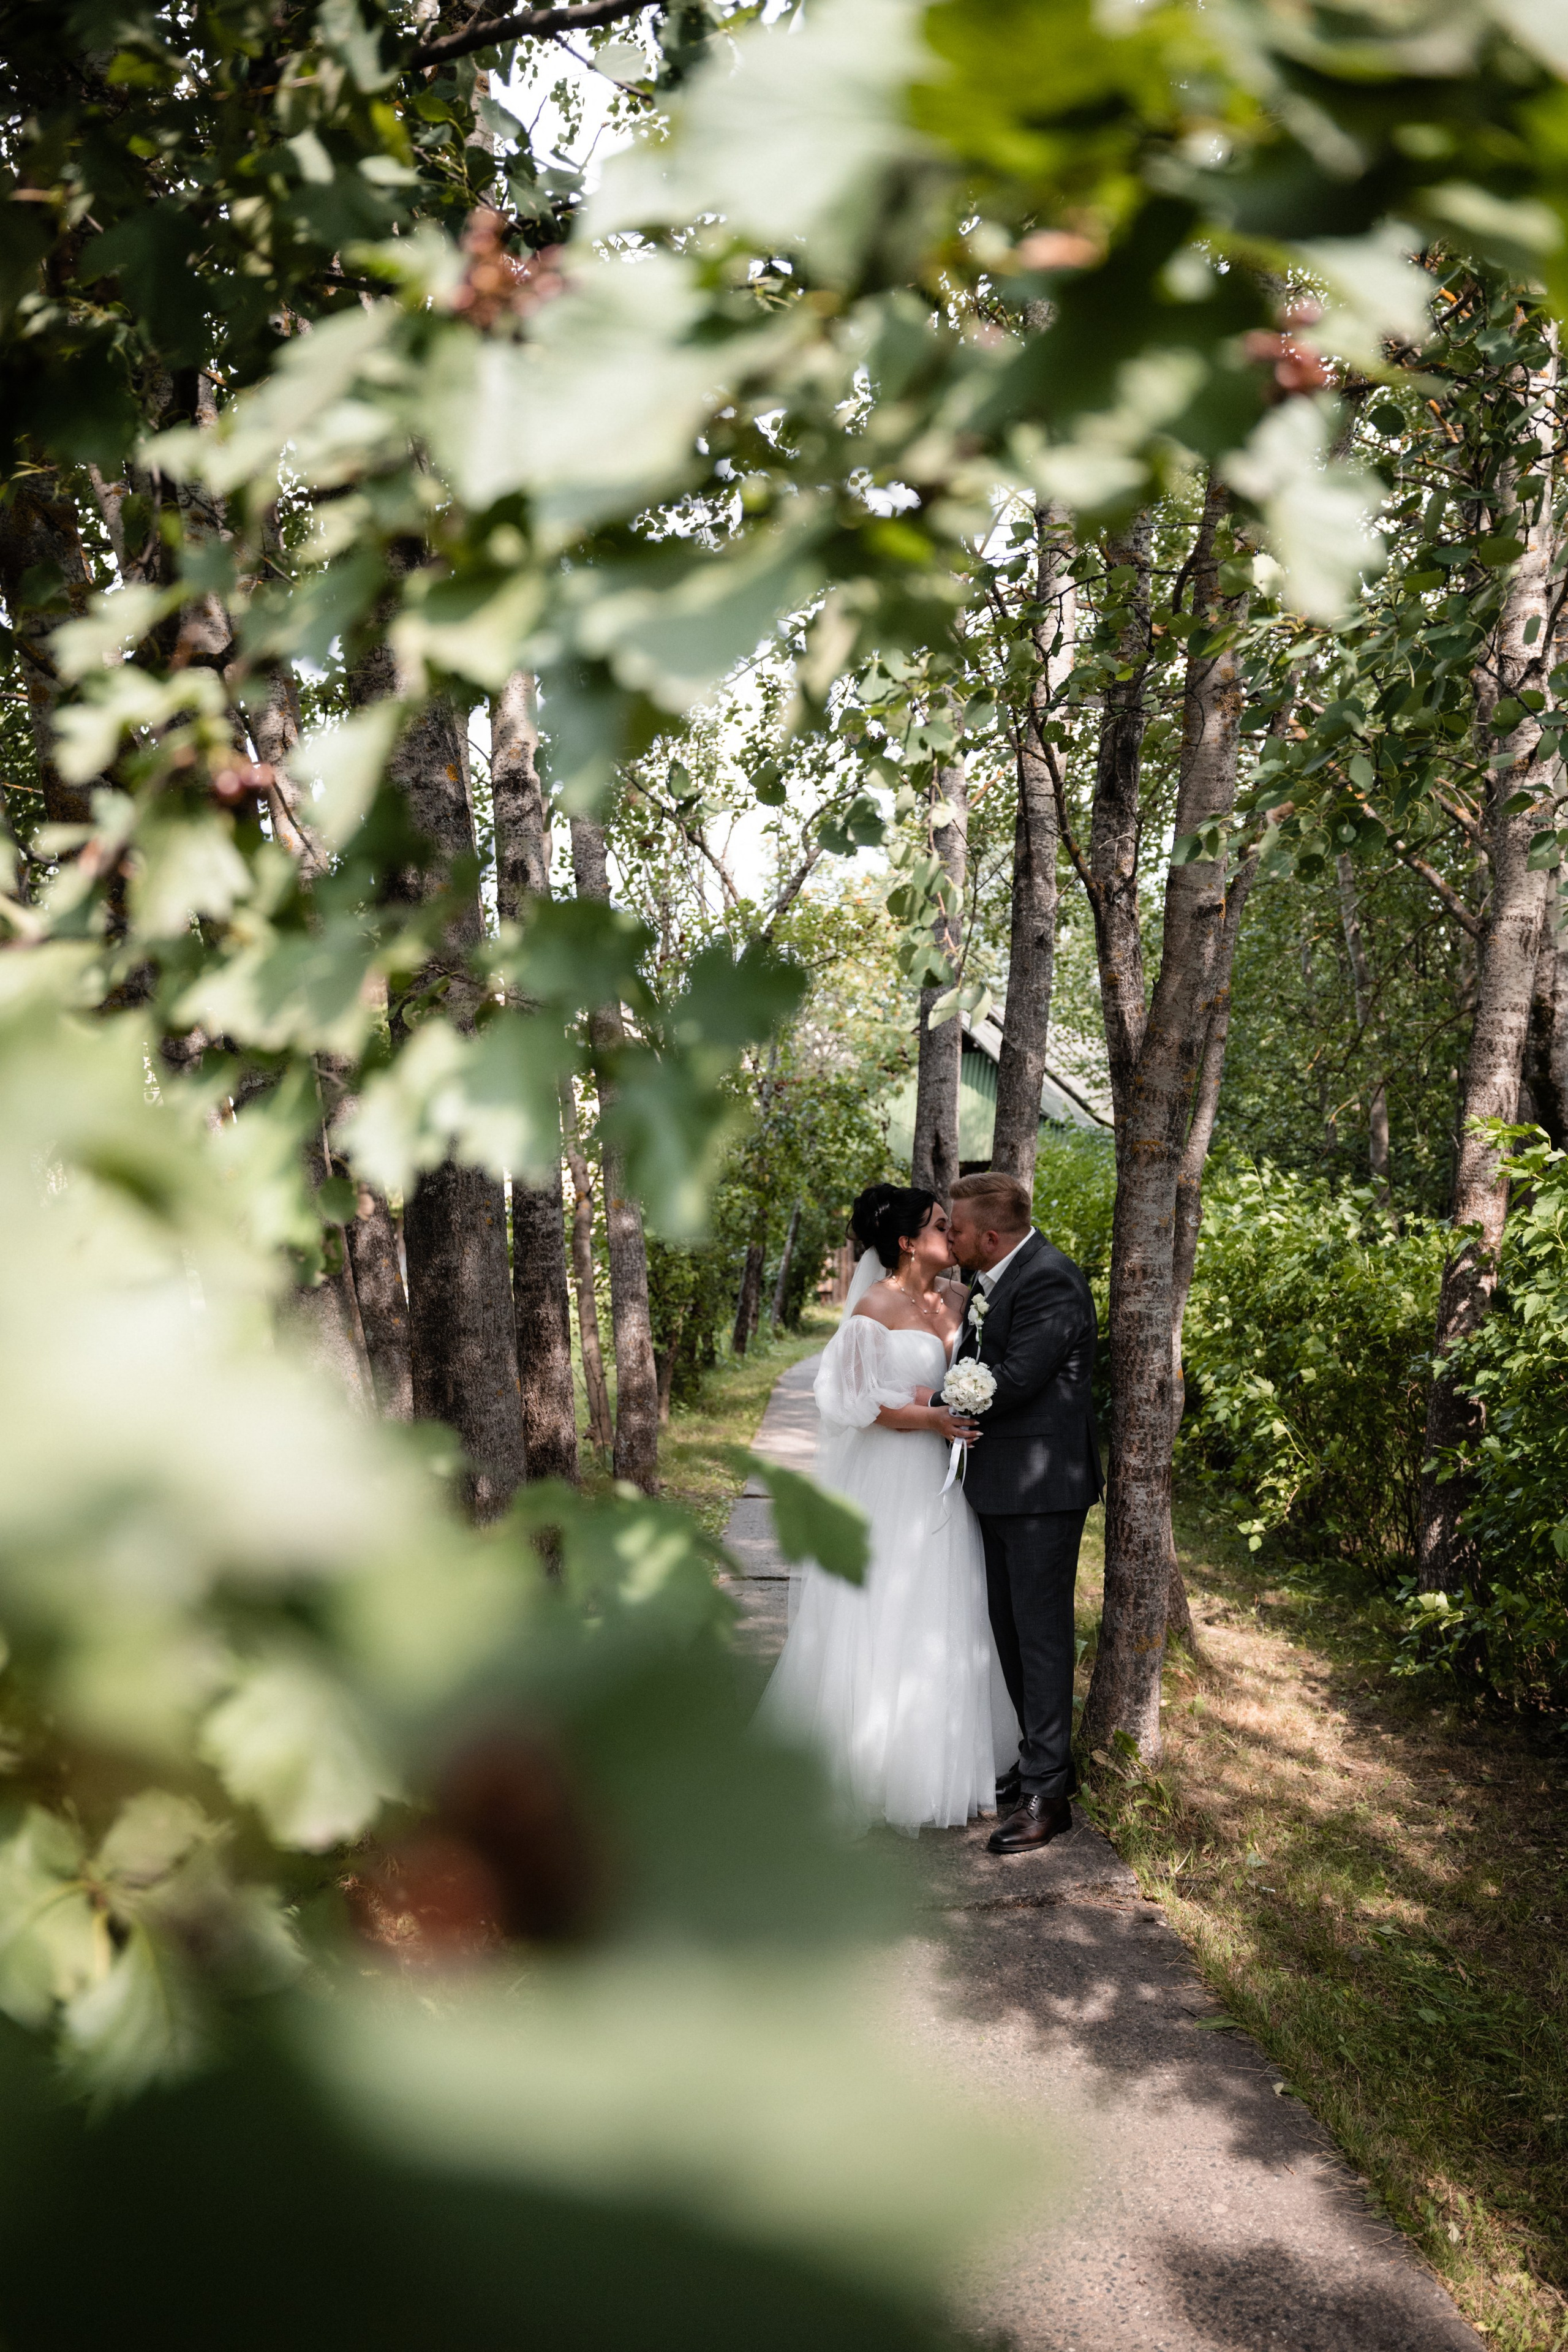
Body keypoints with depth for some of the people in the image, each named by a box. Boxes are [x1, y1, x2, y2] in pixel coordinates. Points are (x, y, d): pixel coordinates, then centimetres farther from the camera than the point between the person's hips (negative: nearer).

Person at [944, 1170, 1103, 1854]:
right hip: (1000, 1483, 10)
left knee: (1041, 1631, -2)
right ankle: (1046, 1757, 33)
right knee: (1008, 1624, 17)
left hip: (1042, 1485, -10)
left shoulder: (1049, 1283, -20)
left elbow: (1014, 1379, -25)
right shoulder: (991, 1278, 10)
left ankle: (1045, 1793, 7)